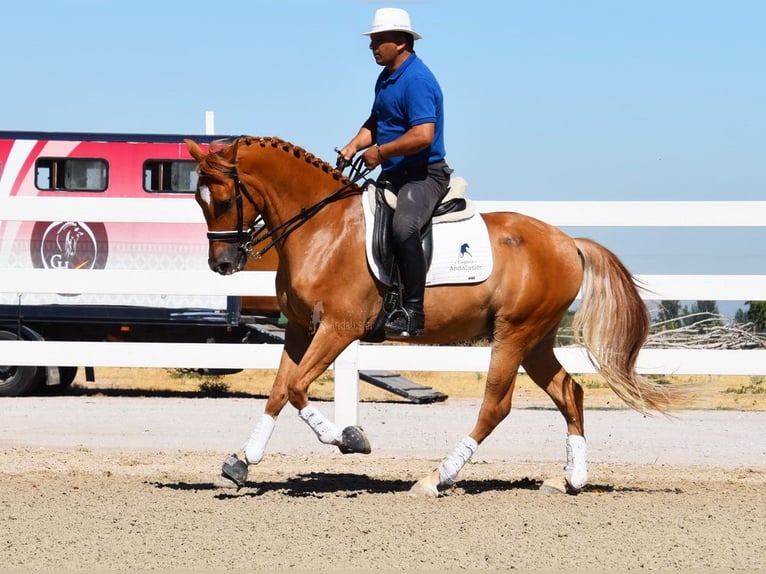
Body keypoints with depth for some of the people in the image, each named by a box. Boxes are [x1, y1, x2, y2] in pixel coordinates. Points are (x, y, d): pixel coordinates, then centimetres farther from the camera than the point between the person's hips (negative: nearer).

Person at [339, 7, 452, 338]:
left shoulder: (416, 80, -17)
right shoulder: (387, 77, 14)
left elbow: (423, 135, -27)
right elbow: (376, 122, 26)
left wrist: (379, 153, -18)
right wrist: (354, 146, 6)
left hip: (424, 175, -11)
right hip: (393, 175, 11)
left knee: (403, 226, -34)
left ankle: (413, 313, -31)